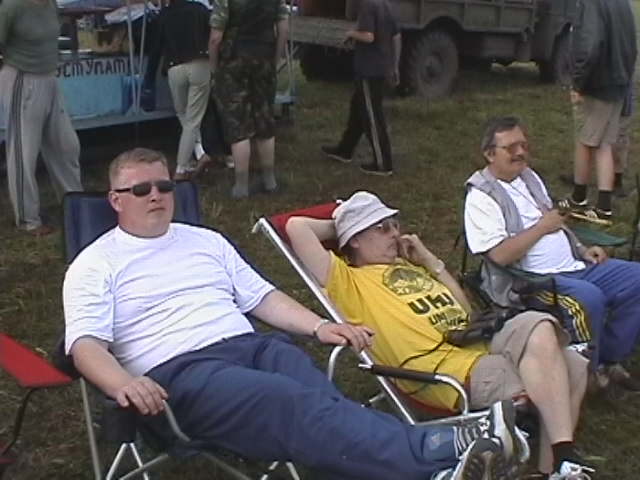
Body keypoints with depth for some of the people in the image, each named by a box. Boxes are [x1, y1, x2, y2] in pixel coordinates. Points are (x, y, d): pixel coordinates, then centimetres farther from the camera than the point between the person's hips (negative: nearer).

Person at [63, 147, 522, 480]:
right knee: (302, 408, -33)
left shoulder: (206, 241, 24)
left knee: (322, 402, -30)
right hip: (178, 372, -5)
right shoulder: (94, 265, 9)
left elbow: (261, 296, 22)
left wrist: (319, 325, 5)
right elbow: (86, 342, -4)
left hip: (252, 346, 6)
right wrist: (123, 383, -27)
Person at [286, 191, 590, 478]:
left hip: (483, 346, 8)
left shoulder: (409, 266, 24)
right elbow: (296, 227, -6)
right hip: (458, 372, -8)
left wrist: (430, 261, 18)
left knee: (572, 367, -8)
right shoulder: (349, 281, 4)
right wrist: (337, 227, 14)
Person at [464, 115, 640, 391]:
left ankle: (608, 358, 9)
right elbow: (500, 255, -22)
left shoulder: (529, 176, 16)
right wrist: (542, 227, -14)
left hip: (574, 267, 9)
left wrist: (582, 250, 12)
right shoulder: (481, 197, -11)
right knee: (588, 298, -34)